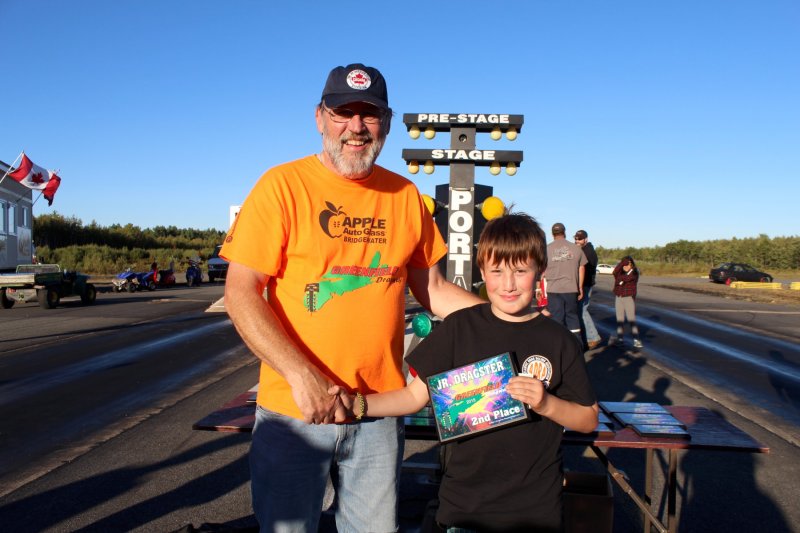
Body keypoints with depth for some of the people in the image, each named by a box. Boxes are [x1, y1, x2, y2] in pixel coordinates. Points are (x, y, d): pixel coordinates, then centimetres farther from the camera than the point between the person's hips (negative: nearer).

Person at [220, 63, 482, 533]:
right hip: (294, 408, -3)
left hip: (381, 409, 4)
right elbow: (241, 292, -12)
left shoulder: (406, 195, 4)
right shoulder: (284, 185, -8)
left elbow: (432, 289, 11)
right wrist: (302, 376, -22)